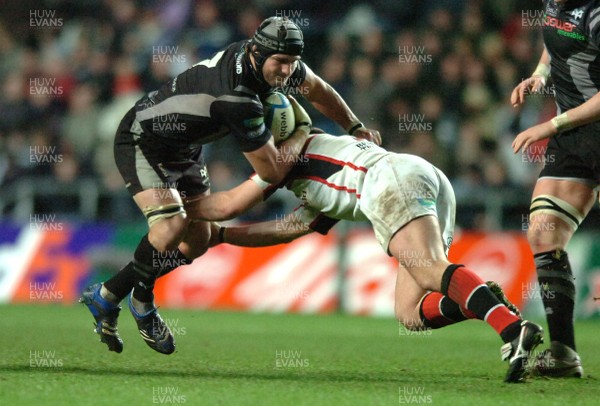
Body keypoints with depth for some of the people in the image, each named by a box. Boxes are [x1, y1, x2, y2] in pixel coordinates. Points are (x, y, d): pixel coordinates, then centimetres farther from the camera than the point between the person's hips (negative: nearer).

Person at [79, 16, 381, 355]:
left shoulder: (272, 58, -12)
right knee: (171, 228, -29)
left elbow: (318, 90, 12)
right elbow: (272, 171, -28)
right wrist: (301, 134, -13)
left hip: (185, 149, 9)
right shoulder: (238, 99, -38)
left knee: (196, 243, 10)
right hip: (142, 142, -9)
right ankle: (142, 302, -3)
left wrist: (355, 127, 14)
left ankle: (106, 296, 22)